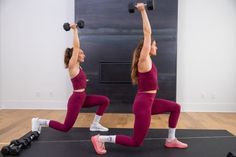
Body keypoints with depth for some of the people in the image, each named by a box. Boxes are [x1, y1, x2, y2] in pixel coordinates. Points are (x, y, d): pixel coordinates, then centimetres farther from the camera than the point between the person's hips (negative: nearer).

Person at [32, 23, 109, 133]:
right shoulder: (72, 66, -14)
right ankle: (38, 121, 12)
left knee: (105, 100, 5)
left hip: (82, 98, 9)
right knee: (65, 128, -1)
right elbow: (75, 47, -19)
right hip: (76, 99, -9)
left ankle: (95, 125, 11)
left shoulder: (77, 66, 8)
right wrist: (74, 30, -14)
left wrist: (76, 31, 15)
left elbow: (77, 46, 11)